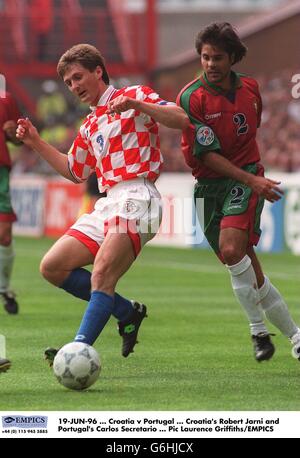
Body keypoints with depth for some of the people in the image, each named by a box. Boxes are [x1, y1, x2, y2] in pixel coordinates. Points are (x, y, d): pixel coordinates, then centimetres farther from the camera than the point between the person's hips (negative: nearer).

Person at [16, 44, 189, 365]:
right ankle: (127, 312, 8)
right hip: (107, 203, 9)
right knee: (52, 267, 2)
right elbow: (74, 172, 35)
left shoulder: (133, 96, 4)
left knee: (102, 274, -25)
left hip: (135, 197, -9)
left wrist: (136, 105, -21)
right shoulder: (89, 126, 26)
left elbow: (181, 119, -9)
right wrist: (36, 143, 27)